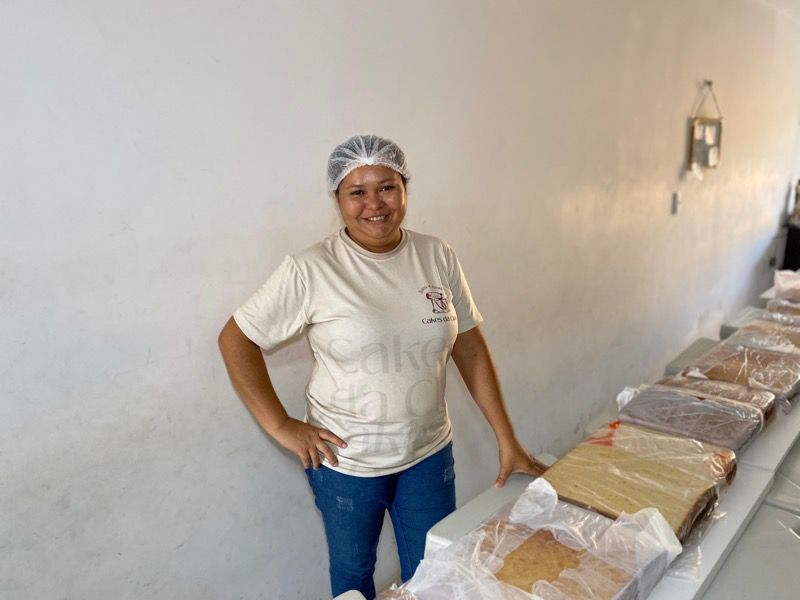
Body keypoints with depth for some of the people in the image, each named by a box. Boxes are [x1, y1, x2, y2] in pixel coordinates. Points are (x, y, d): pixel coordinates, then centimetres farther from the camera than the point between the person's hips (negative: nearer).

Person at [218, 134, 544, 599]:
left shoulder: (438, 258, -6)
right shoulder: (311, 271, -16)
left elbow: (471, 348, -1)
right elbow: (236, 339, -9)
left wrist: (508, 442, -1)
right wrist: (279, 425, -13)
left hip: (429, 453, 3)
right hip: (345, 460, -2)